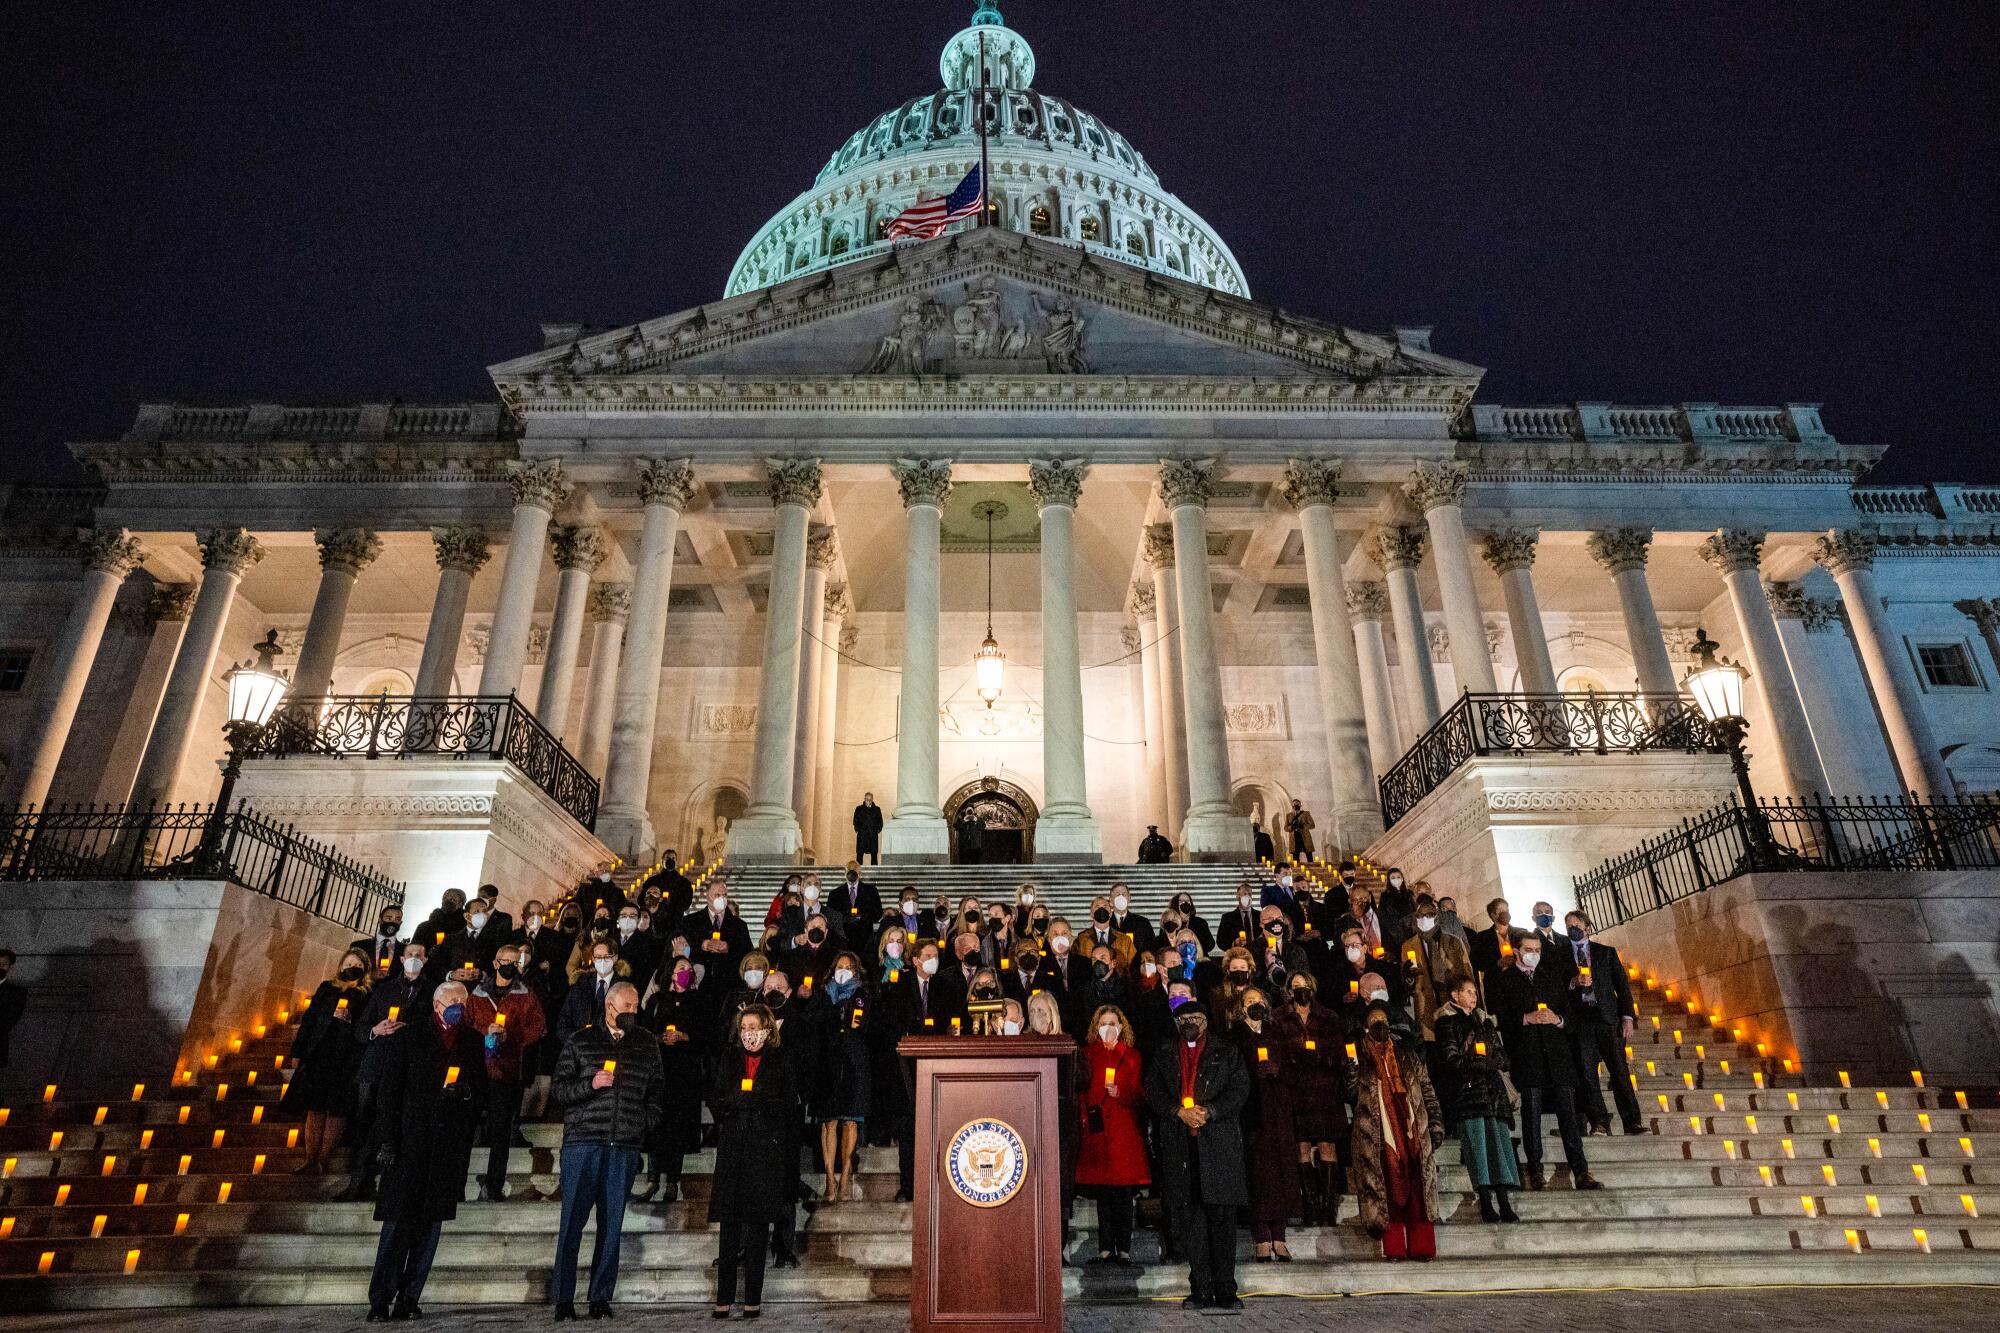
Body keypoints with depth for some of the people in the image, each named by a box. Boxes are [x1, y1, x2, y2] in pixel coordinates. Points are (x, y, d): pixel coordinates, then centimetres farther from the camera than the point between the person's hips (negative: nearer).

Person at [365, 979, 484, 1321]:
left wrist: (467, 1091, -7)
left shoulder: (473, 1040, 12)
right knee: (397, 1221, -4)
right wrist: (389, 1137, -8)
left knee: (431, 1221, 4)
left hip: (452, 1142, 3)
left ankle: (408, 1299, 11)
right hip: (411, 1138, -3)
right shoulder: (410, 1034, 3)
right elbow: (391, 1087, 0)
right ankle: (380, 1301, 6)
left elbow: (482, 1088, 17)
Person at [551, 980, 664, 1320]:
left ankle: (601, 1298, 14)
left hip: (625, 1147, 2)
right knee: (572, 1221, -1)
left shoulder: (648, 1046, 12)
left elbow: (655, 1092, 17)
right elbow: (560, 1090, 4)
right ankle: (562, 1299, 9)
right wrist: (591, 1084, -12)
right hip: (583, 1142, -2)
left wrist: (648, 1125, 5)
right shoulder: (580, 1042, 6)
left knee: (612, 1223, 5)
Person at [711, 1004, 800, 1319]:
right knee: (729, 1222, 1)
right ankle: (724, 1298, 8)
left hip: (766, 1148, -2)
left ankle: (753, 1300, 4)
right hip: (732, 1146, 2)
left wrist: (753, 1098, -10)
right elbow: (714, 1101, 9)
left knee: (758, 1222, -2)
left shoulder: (780, 1061, 6)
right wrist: (737, 1099, -10)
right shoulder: (728, 1059, 14)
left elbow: (789, 1105, 0)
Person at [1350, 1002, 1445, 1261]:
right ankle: (1394, 1249, -1)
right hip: (1379, 1135, -3)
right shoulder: (1359, 1057, 9)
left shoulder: (1408, 1057, 18)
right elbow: (1350, 1090, -2)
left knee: (1419, 1189, -1)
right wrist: (1352, 1065, -18)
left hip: (1413, 1131, 3)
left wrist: (1435, 1124, 8)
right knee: (1390, 1190, -5)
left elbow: (1427, 1091, 17)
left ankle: (1421, 1247, 4)